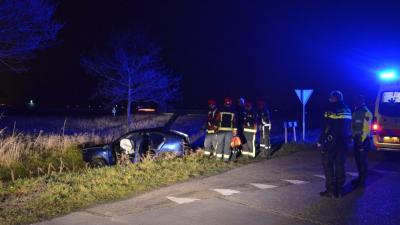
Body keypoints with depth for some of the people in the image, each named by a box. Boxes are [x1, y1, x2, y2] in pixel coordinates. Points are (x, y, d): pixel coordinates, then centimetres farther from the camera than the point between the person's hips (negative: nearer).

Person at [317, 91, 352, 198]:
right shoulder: (347, 110, 10)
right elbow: (349, 127, 15)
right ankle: (339, 189, 16)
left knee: (328, 165, 1)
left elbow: (326, 128, -16)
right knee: (340, 165, 12)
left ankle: (331, 190, 1)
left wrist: (320, 141, -11)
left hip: (331, 142, -7)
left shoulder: (331, 110, -12)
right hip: (343, 142, 7)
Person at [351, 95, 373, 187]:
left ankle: (362, 180, 3)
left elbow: (367, 128, -15)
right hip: (357, 139, 8)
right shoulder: (355, 112, 13)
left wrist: (362, 139, -17)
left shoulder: (367, 113, -11)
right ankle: (360, 177, 25)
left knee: (362, 160, -4)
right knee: (357, 159, 13)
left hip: (364, 139, -8)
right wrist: (353, 136, 8)